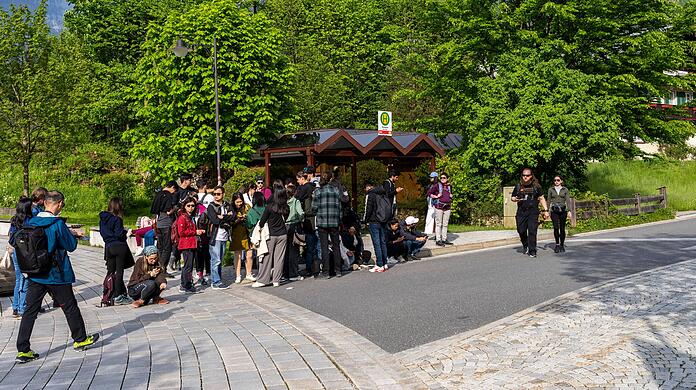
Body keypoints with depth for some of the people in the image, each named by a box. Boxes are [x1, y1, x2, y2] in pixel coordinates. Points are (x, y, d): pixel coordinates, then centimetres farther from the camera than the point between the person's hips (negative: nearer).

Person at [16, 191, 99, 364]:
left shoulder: (30, 223, 1)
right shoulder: (58, 224, -17)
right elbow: (71, 246, -12)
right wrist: (72, 235, 10)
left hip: (35, 275, 5)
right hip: (56, 275, -5)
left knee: (30, 311, 7)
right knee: (70, 307, 12)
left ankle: (22, 350, 6)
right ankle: (80, 339, 26)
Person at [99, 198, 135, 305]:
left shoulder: (103, 218, 8)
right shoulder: (117, 219, -15)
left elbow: (102, 232, 13)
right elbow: (119, 234, -18)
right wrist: (125, 232, 0)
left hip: (108, 247, 7)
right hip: (119, 247, -7)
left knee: (110, 271, 14)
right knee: (119, 272, -1)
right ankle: (118, 297, 1)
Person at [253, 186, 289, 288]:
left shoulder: (270, 207, -14)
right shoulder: (286, 208, -4)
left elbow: (262, 222, -8)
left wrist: (260, 226, 11)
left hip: (271, 235, -3)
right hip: (283, 235, 3)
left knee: (267, 257, 5)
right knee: (279, 258, 6)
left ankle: (262, 280, 9)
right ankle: (276, 280, 9)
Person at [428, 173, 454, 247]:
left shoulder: (449, 187, 14)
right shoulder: (437, 186, -2)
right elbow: (429, 193, -2)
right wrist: (436, 196, -11)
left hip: (447, 207, 5)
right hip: (439, 207, -5)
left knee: (445, 224, 9)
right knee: (438, 224, -3)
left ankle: (444, 239, 17)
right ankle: (438, 240, -1)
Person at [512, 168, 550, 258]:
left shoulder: (536, 186, 6)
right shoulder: (518, 186, 9)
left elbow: (541, 198, 11)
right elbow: (512, 198, 18)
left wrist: (546, 210, 5)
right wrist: (515, 199, -7)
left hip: (533, 212, -2)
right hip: (521, 212, 2)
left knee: (532, 231, -9)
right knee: (521, 231, 1)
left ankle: (532, 251, -3)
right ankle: (525, 246, 29)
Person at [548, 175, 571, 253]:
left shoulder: (565, 189, 9)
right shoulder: (551, 189, 10)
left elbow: (567, 200, 4)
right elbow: (549, 201, 11)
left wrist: (569, 211, -6)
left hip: (563, 210, 0)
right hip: (554, 211, 0)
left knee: (562, 228, 1)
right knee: (556, 227, -14)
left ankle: (562, 245, 14)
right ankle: (557, 244, -5)